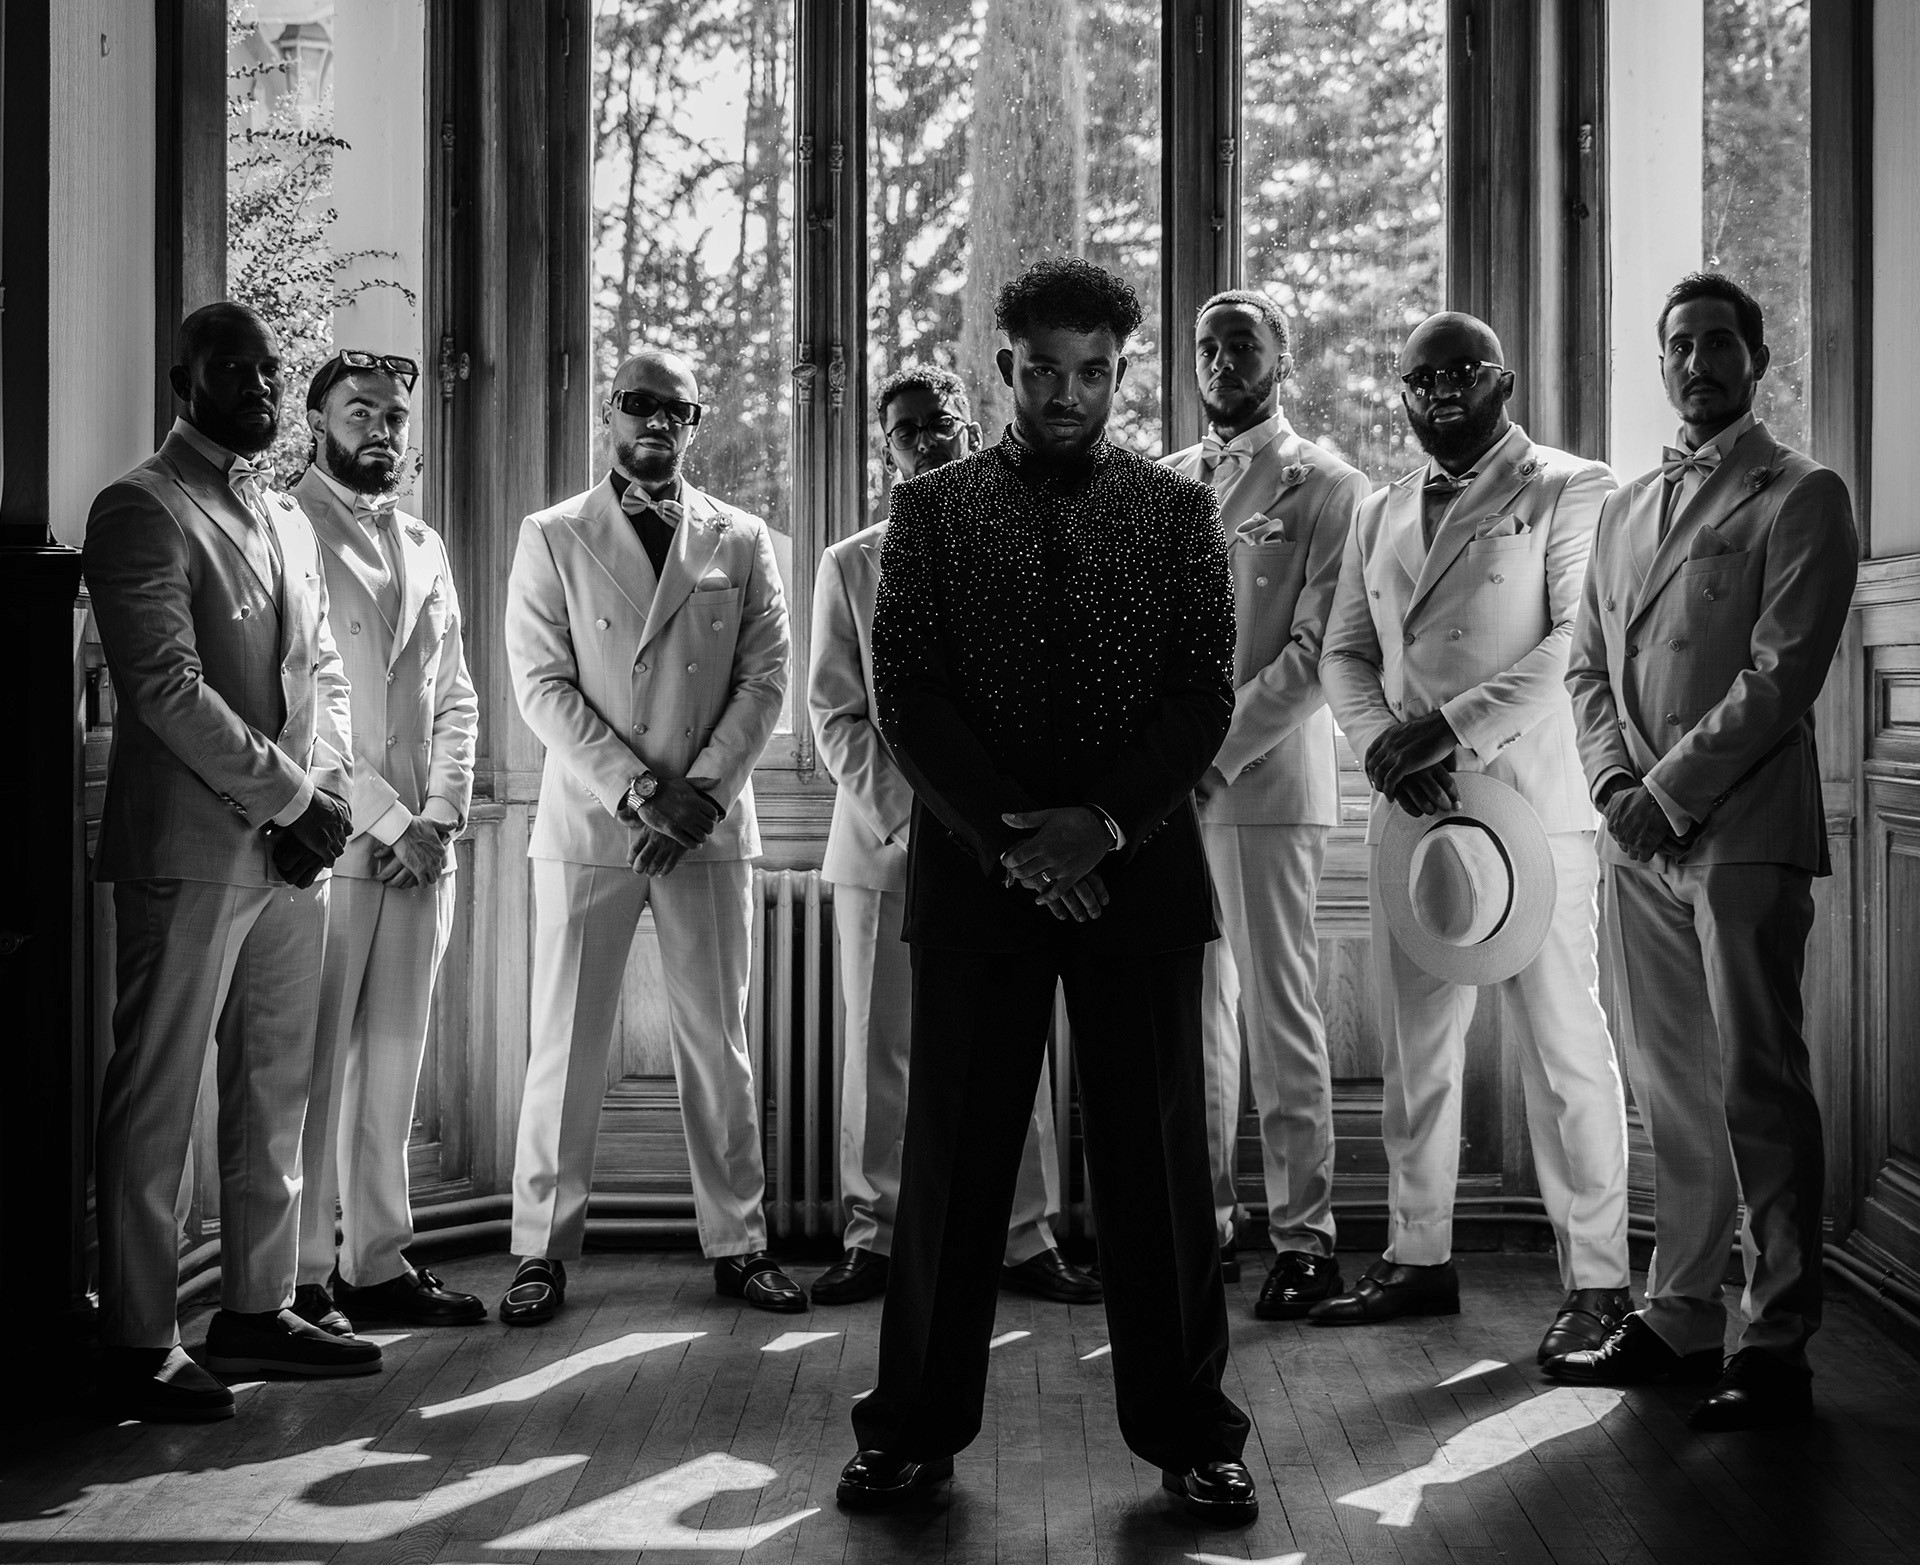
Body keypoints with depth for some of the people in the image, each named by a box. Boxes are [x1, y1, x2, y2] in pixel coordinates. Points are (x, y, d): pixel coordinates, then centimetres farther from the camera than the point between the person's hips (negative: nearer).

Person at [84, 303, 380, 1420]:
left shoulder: (289, 519, 19)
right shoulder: (144, 510, -6)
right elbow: (167, 689, -14)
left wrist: (328, 791, 1)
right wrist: (289, 795, -12)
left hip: (295, 849, 8)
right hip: (193, 847, -8)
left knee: (277, 1092, 11)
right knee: (156, 1099, -2)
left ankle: (259, 1312, 20)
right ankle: (140, 1346, 5)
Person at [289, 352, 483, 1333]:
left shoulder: (425, 547, 19)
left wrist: (438, 818, 2)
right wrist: (386, 820, -12)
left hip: (420, 847, 6)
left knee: (393, 1064, 10)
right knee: (317, 1065, -4)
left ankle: (380, 1262, 17)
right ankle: (301, 1279, 2)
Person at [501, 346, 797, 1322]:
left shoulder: (742, 543, 9)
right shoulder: (552, 538, 5)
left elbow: (764, 680, 3)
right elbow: (541, 684, -3)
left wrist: (699, 792, -10)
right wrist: (637, 790, -13)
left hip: (710, 824, 1)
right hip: (588, 822, -1)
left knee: (718, 1041, 6)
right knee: (566, 1046, 1)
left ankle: (736, 1242, 14)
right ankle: (543, 1250, 9)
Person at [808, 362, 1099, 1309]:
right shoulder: (850, 566, 9)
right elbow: (834, 714, 5)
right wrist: (902, 817, -8)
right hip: (881, 840, 0)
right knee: (878, 1051, 3)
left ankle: (1025, 1240, 9)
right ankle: (874, 1238, 13)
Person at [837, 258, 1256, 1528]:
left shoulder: (1178, 511, 8)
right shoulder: (933, 509, 6)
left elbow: (1206, 694, 1)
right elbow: (907, 694, -1)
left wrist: (1103, 825, -13)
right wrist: (1009, 836, -11)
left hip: (1138, 866, 0)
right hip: (974, 868, 0)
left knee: (1158, 1154, 4)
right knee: (954, 1154, 4)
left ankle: (1190, 1432, 14)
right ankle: (917, 1427, 15)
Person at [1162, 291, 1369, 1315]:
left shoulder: (1326, 487, 1)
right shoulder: (1162, 485, 18)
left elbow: (1317, 652, -8)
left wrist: (1218, 755, -14)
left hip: (1266, 778, -5)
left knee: (1279, 1014, -4)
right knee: (1191, 1011, 8)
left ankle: (1304, 1236, 2)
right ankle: (1203, 1219, 16)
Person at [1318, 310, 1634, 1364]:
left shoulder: (1571, 493, 0)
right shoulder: (1379, 515, 19)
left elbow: (1583, 640, -11)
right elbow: (1343, 652, 15)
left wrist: (1455, 726, -17)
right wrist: (1384, 741, -5)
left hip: (1532, 802, -6)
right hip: (1405, 806, 6)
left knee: (1565, 1048, -3)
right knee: (1413, 1045, 9)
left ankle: (1596, 1282, 3)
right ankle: (1419, 1258, 20)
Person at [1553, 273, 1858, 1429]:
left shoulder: (1802, 497, -1)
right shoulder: (1626, 508, 19)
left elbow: (1783, 674, -11)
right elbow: (1589, 665, 16)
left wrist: (1671, 792, -13)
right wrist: (1615, 782, -1)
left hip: (1743, 837, -6)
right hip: (1643, 841, 6)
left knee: (1757, 1090, -4)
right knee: (1674, 1093, 10)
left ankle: (1777, 1347, 2)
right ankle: (1680, 1320, 18)